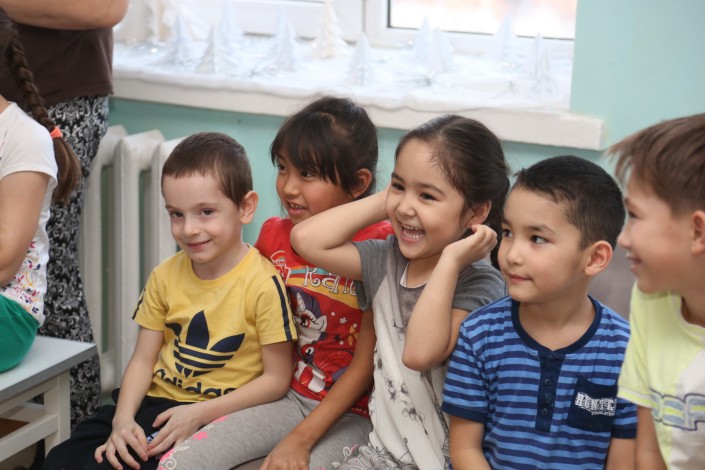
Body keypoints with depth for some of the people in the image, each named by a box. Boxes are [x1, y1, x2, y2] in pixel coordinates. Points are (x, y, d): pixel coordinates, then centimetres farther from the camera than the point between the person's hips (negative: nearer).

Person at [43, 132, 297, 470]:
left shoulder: (263, 284, -15)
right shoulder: (165, 276, 4)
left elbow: (276, 379, -11)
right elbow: (143, 359, 7)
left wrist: (200, 413, -18)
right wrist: (122, 419, -11)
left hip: (215, 415, -6)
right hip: (153, 402, 6)